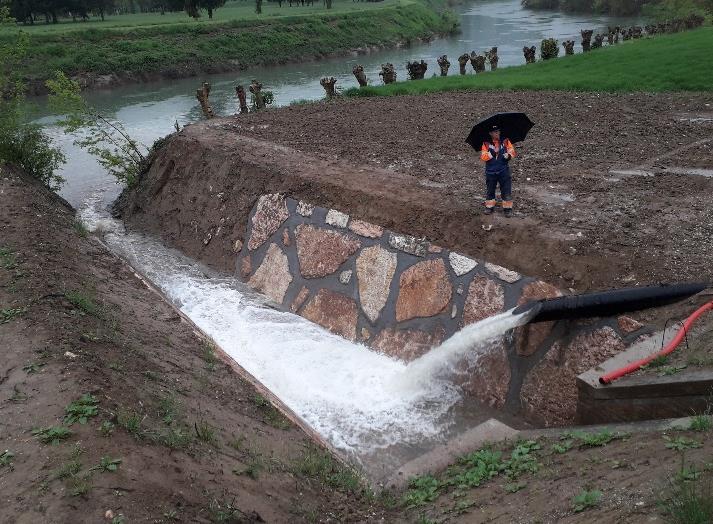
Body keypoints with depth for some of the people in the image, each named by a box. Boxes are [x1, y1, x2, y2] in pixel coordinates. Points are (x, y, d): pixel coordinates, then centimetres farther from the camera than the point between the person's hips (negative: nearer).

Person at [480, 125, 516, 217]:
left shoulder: (505, 141, 0)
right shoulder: (486, 144, -4)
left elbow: (512, 151, 0)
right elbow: (483, 157, -10)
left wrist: (508, 156, -21)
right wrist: (492, 153, -25)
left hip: (504, 171, 0)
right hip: (491, 172, 0)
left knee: (506, 190, 0)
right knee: (490, 190, 12)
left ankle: (508, 208, 9)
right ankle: (489, 206, 26)